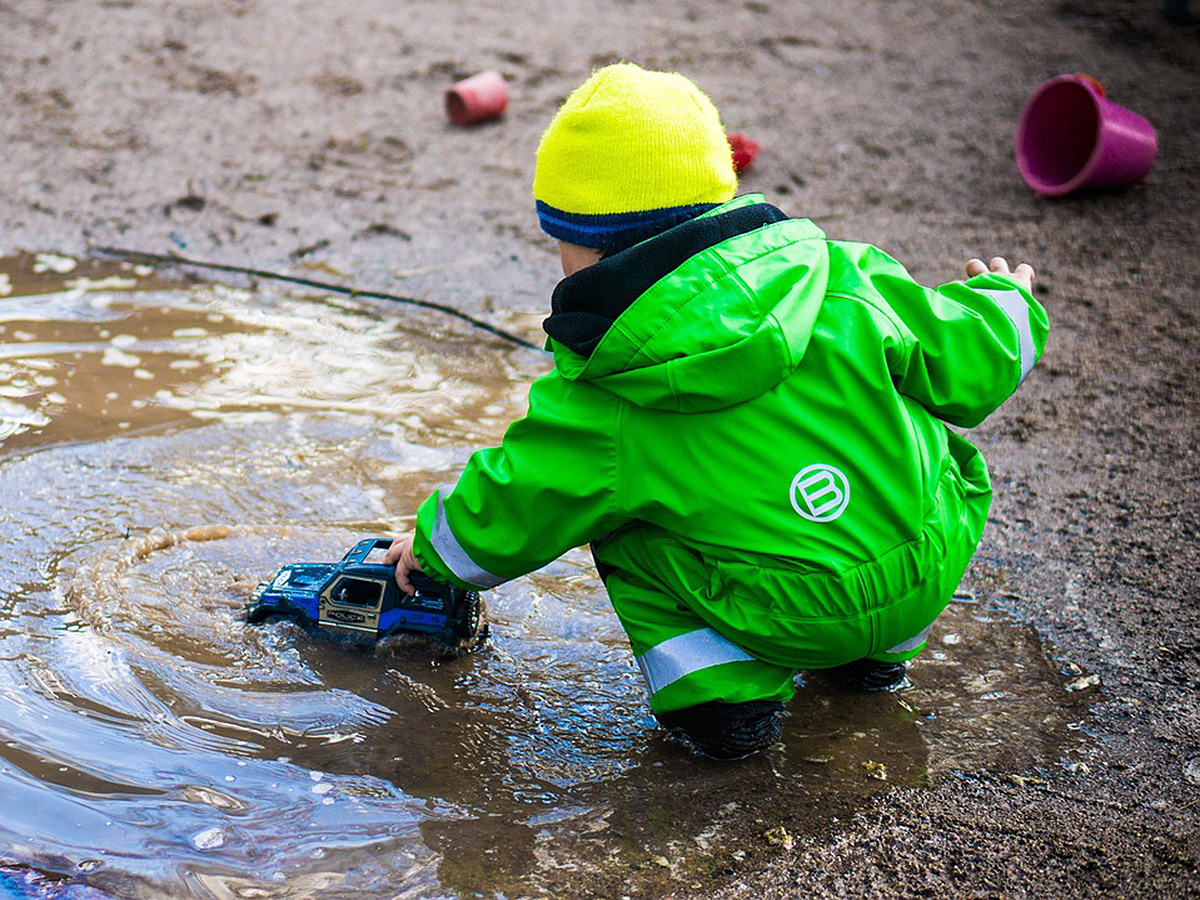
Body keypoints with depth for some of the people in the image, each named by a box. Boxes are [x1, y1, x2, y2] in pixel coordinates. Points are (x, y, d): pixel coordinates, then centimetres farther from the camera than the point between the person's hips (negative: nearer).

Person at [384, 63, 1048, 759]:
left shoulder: (598, 404, -10)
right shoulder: (843, 280, -7)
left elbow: (503, 521, 2)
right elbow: (965, 366, 2)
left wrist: (431, 543, 25)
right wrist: (1005, 303, 25)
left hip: (791, 622, -3)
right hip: (931, 577, 4)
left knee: (618, 520, 14)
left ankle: (722, 690, 2)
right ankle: (879, 652, 33)